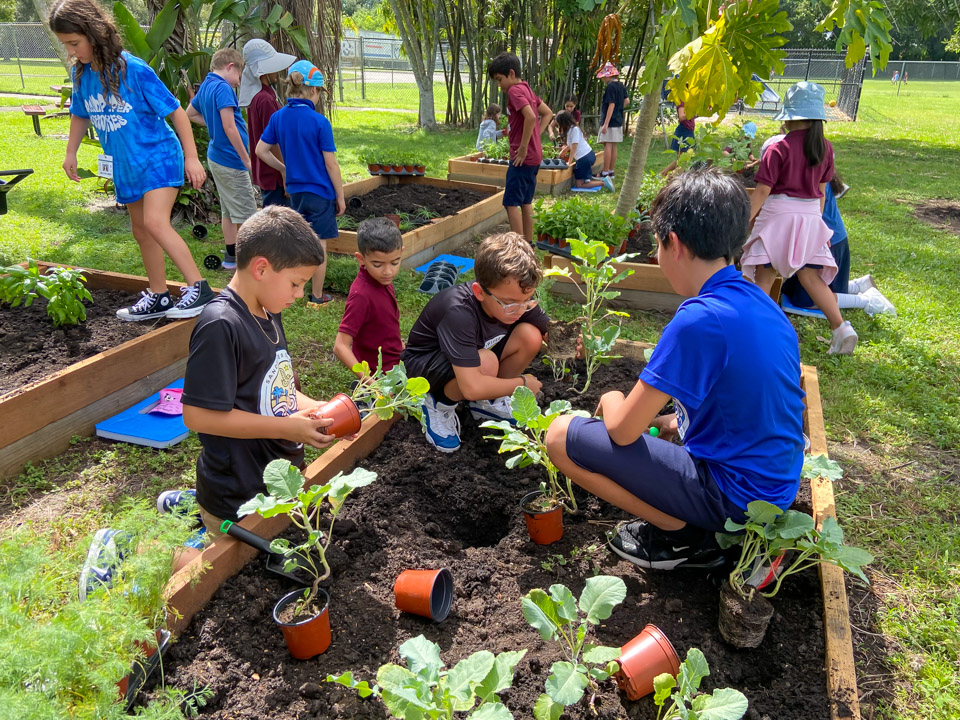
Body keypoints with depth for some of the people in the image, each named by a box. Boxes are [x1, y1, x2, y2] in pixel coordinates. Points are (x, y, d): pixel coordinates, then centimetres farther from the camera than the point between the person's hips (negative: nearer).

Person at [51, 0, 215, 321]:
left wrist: (192, 158, -16)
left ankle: (198, 288, -18)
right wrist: (71, 153, 19)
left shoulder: (134, 69, -19)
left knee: (155, 222, -25)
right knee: (141, 232, 13)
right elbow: (80, 115, 18)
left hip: (159, 155, -7)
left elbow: (175, 111, -15)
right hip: (126, 165, 8)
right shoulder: (80, 74, -1)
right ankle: (157, 298, 24)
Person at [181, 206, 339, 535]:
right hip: (237, 500, -9)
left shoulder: (268, 313, 6)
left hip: (279, 480, 9)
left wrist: (316, 408, -2)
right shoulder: (220, 326, -24)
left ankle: (190, 505, 31)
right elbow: (199, 415, -26)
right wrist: (287, 427, -23)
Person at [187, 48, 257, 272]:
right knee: (246, 212, -3)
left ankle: (231, 257, 23)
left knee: (228, 210, 16)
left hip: (216, 157, 10)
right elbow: (230, 128, -22)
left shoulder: (205, 86, 12)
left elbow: (190, 114, 27)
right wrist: (246, 159, -16)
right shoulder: (223, 88, -17)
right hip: (230, 160, -10)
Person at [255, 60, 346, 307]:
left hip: (295, 190, 6)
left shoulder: (278, 117, -1)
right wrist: (340, 196, -4)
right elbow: (331, 164, -13)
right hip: (320, 191, -5)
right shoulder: (319, 122, -16)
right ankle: (317, 297, 13)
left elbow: (261, 151, 3)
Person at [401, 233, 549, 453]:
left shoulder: (516, 296, -19)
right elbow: (472, 388, -44)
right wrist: (522, 383, -28)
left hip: (475, 350, 7)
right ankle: (440, 404, -6)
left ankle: (486, 401, 4)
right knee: (486, 363, -38)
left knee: (530, 336, -18)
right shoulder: (459, 312, -39)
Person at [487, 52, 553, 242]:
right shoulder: (527, 89, 14)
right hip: (534, 156, 10)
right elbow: (548, 114, 21)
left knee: (511, 203, -6)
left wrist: (523, 148, -21)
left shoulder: (514, 91, -13)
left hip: (523, 157, -10)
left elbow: (530, 117, -28)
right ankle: (528, 245, 18)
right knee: (525, 202, 14)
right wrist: (535, 136, 12)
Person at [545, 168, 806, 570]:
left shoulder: (699, 320, -25)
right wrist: (676, 420, 13)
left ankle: (683, 534, -1)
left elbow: (623, 430, -20)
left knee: (562, 437, -9)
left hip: (731, 495, -9)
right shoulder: (763, 306, 2)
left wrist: (611, 401, 2)